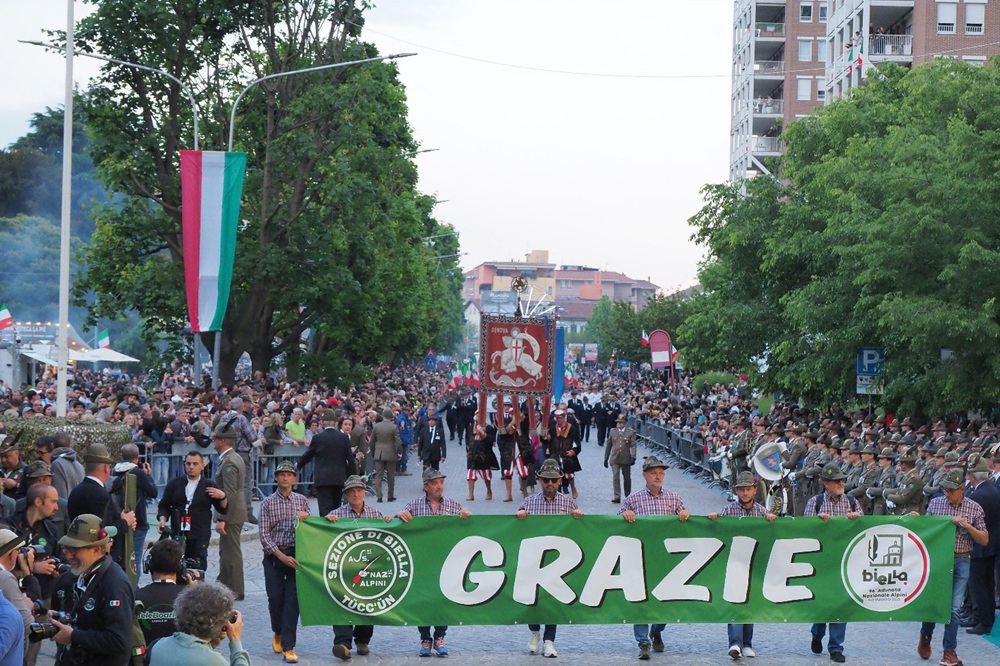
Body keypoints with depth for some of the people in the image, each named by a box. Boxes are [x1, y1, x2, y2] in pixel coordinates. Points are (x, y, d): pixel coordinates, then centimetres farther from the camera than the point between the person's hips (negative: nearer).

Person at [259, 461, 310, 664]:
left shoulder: (302, 501, 8)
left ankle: (288, 647, -1)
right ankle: (278, 632, 31)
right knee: (275, 598, 2)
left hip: (295, 555, 1)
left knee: (292, 600, -5)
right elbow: (264, 535, -3)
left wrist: (305, 520, -10)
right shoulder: (268, 503, 2)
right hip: (274, 555, -1)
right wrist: (282, 556, -11)